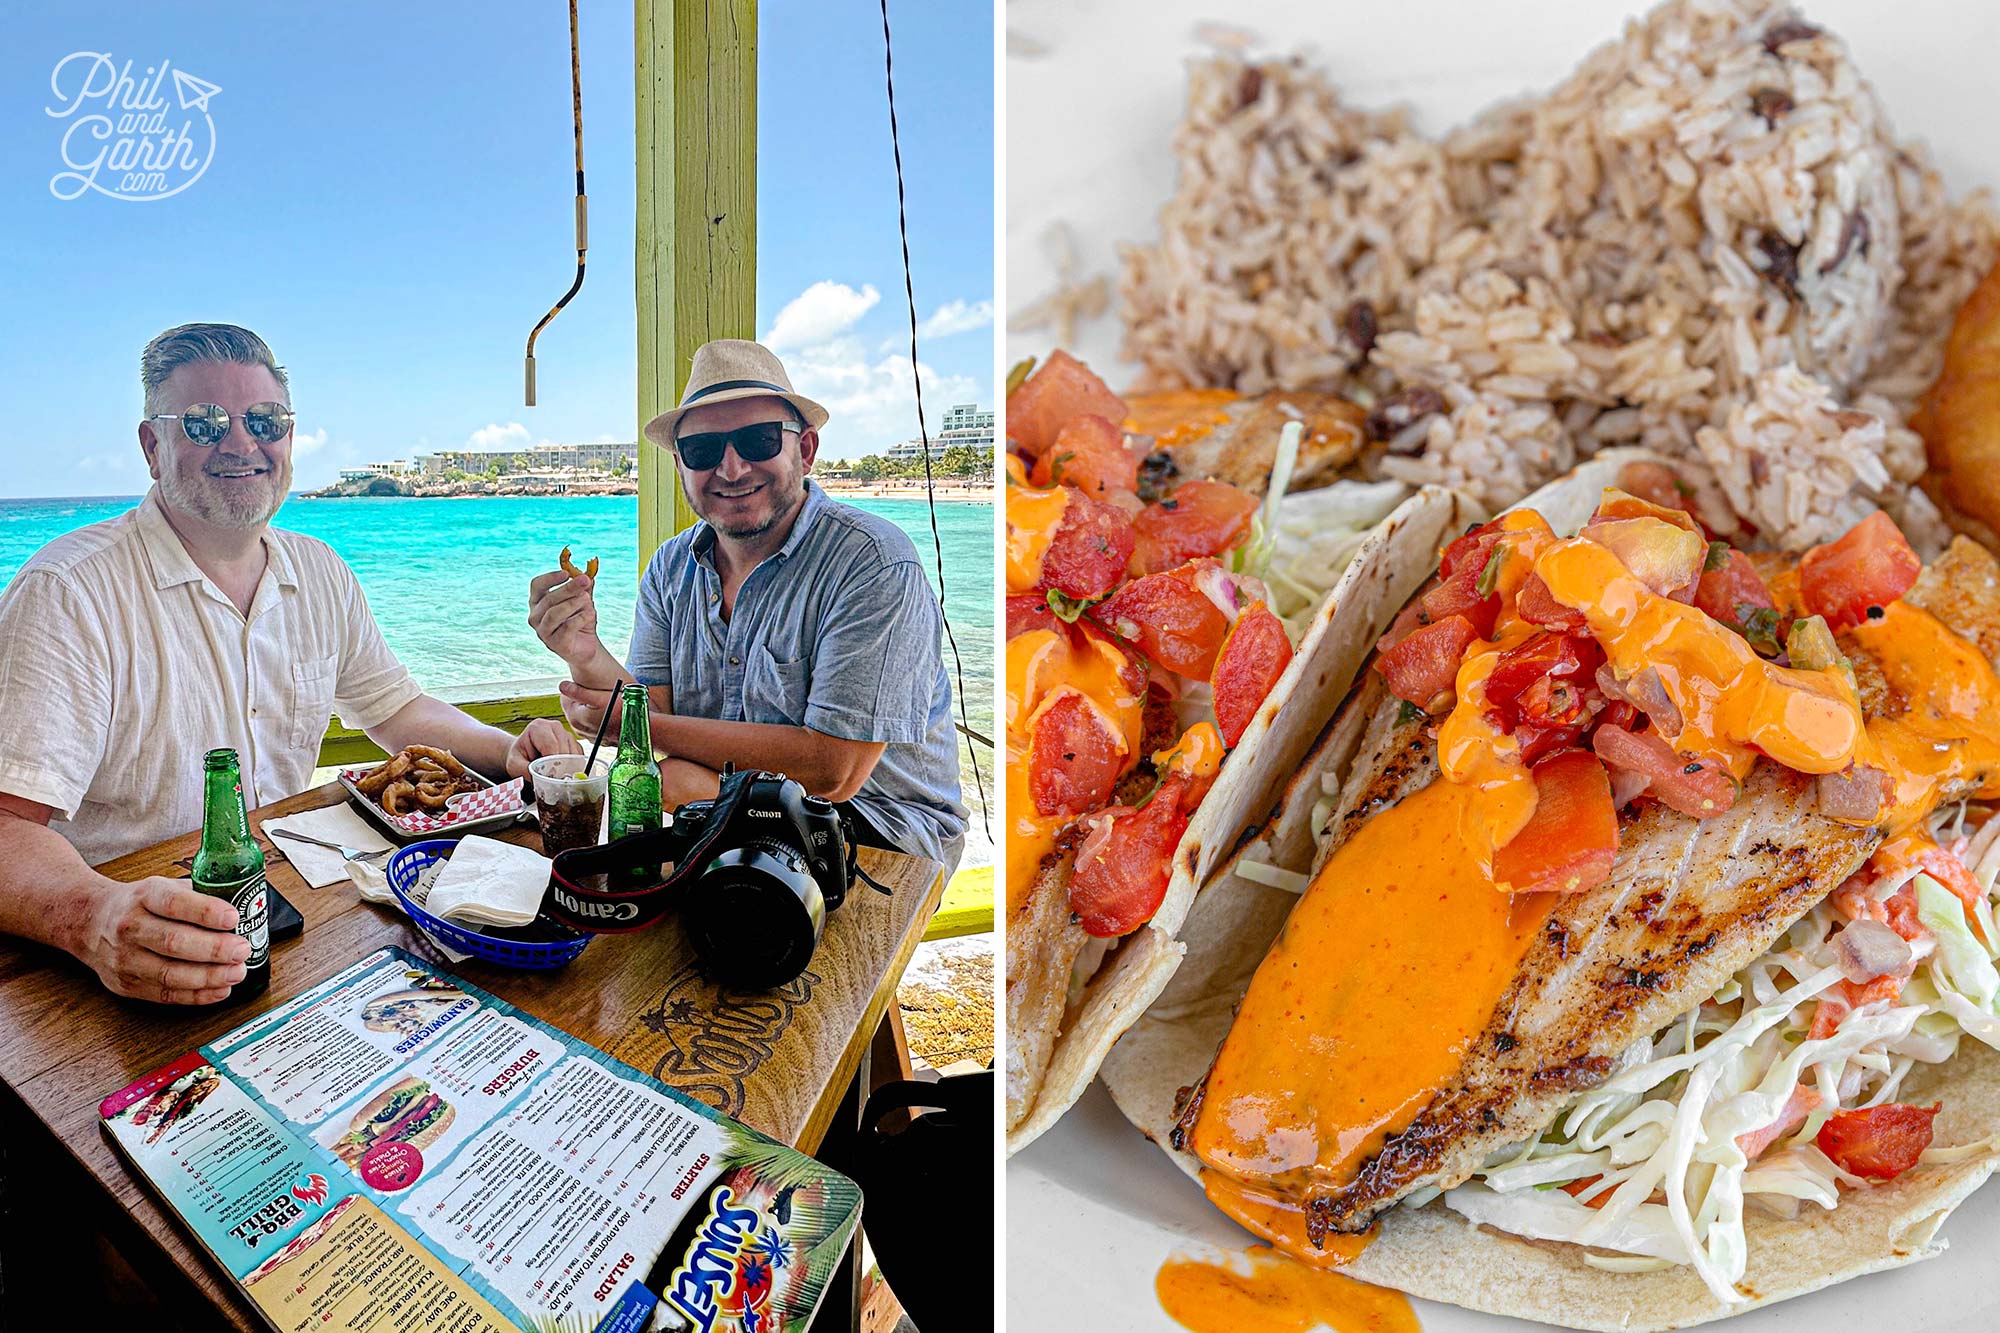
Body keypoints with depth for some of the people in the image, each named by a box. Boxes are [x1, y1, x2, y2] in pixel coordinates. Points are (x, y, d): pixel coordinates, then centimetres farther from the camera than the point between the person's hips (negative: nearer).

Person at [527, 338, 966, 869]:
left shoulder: (875, 563, -19)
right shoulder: (671, 568, 3)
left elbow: (834, 771, -23)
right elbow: (651, 717, -3)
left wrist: (640, 724, -18)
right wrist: (587, 657, -24)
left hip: (879, 821, -5)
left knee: (673, 782, -27)